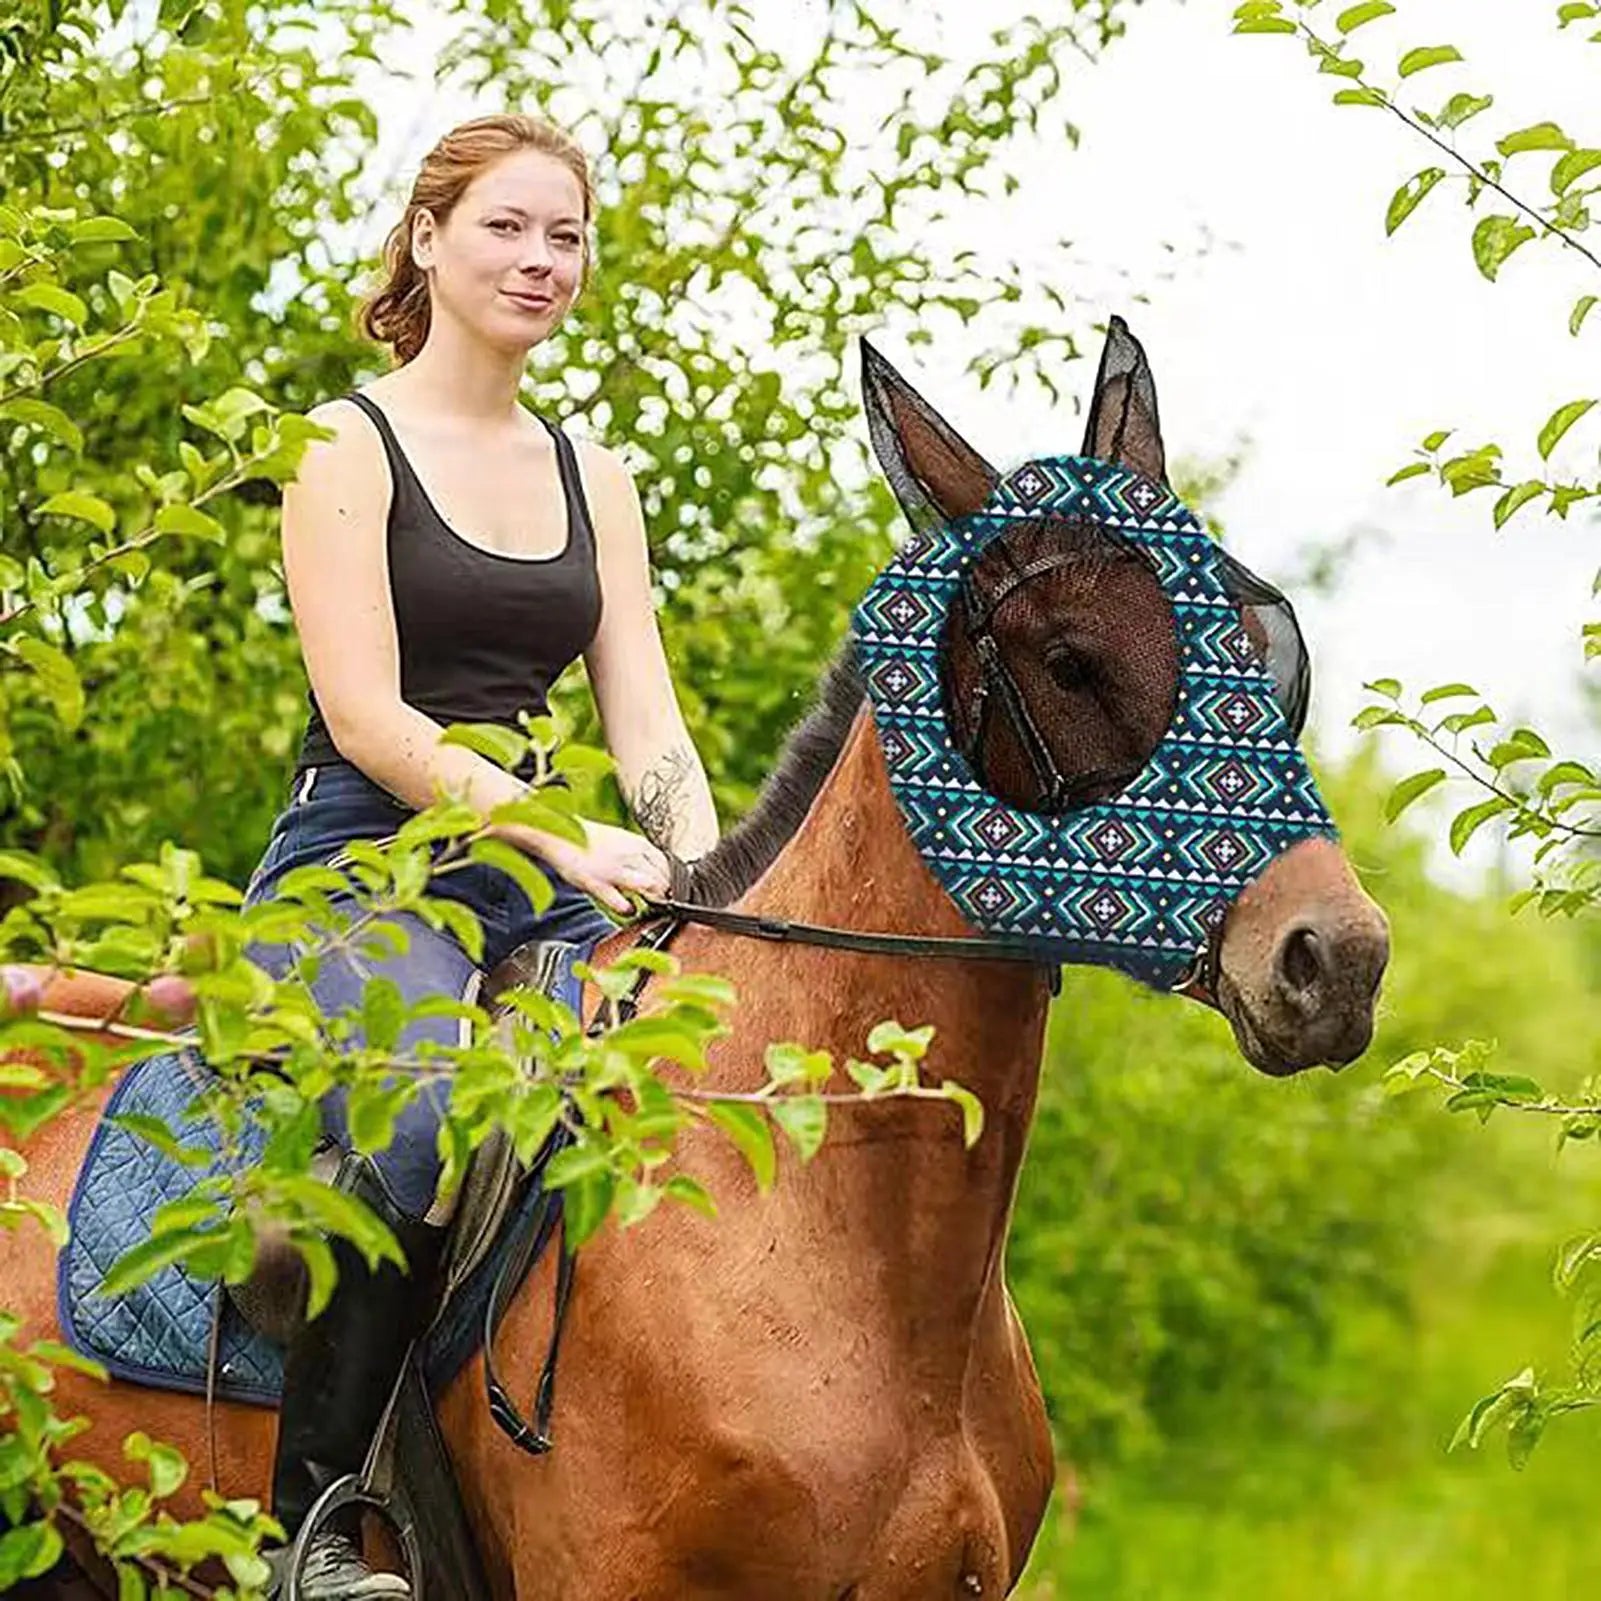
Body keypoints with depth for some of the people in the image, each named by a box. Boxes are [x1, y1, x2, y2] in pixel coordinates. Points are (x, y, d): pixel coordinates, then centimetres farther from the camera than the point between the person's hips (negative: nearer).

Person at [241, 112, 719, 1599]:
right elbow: (368, 716, -10)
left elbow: (646, 725, 12)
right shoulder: (349, 445, 0)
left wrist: (709, 878, -8)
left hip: (537, 888, 6)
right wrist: (572, 838, -20)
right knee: (420, 1137, -34)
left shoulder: (591, 476, 18)